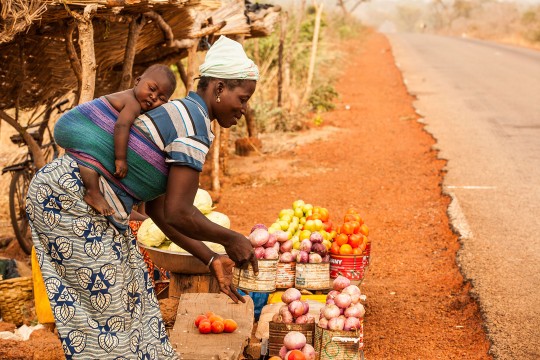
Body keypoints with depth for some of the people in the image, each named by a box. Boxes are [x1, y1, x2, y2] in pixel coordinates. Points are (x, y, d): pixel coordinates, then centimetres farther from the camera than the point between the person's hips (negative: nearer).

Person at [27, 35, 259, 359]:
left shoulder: (176, 115, 16)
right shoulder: (195, 123, -14)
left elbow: (160, 209, 15)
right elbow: (178, 214, -18)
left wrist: (212, 260, 15)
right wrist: (231, 239, -2)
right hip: (69, 199, -10)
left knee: (129, 297, 16)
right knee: (107, 309, 0)